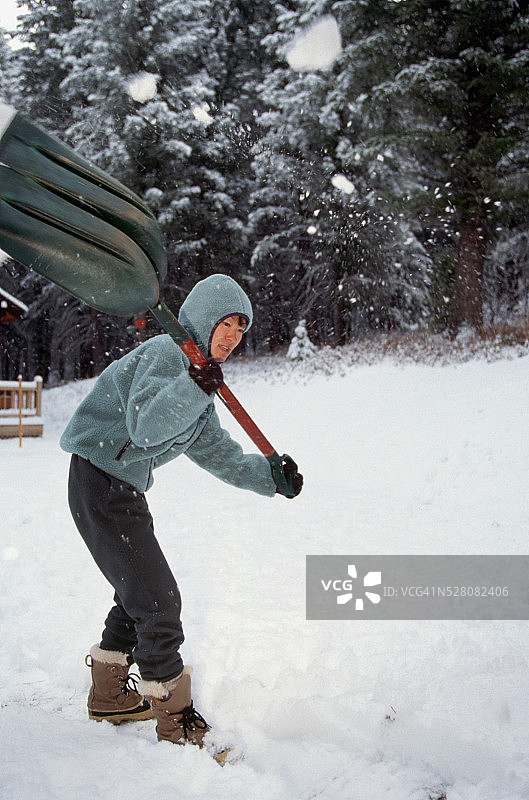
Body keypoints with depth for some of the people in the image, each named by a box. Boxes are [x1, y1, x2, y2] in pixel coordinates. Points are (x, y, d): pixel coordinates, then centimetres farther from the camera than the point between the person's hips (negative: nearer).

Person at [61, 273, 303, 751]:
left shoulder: (198, 373, 16)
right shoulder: (167, 353, -14)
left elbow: (217, 453, 11)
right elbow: (145, 427, -29)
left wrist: (270, 476, -2)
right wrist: (193, 388, -42)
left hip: (122, 487, 10)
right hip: (101, 480, -10)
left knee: (138, 592, 22)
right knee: (157, 599, -7)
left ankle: (110, 694, 39)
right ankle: (178, 723, 7)